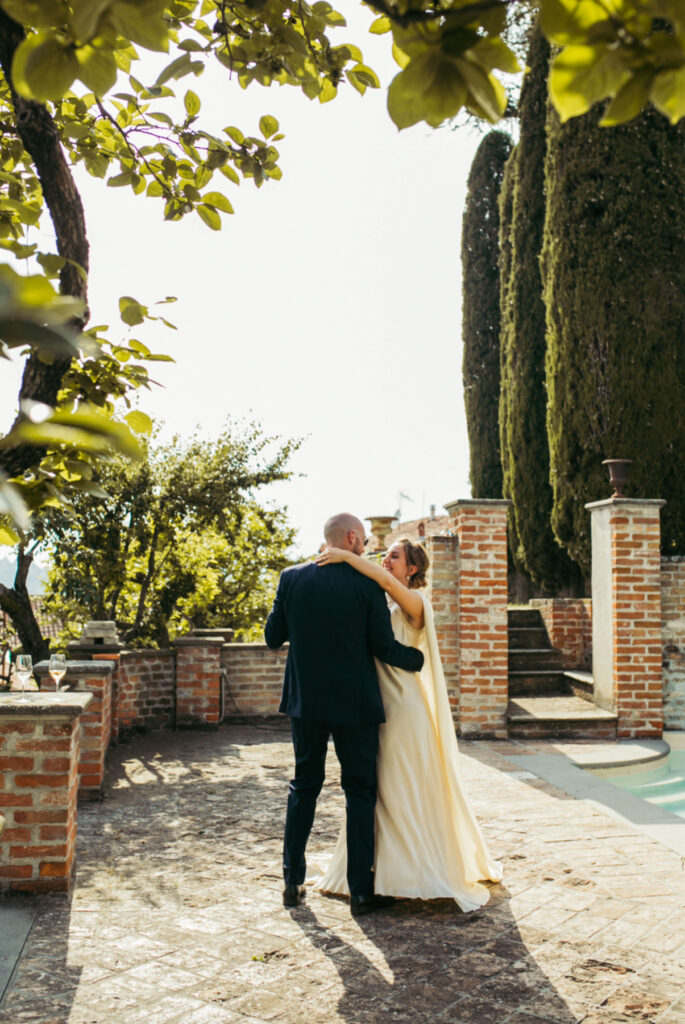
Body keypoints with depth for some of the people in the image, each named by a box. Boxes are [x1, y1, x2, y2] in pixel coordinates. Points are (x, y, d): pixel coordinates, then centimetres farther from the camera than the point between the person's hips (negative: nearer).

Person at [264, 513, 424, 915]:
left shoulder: (292, 578, -3)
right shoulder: (368, 585, -11)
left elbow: (273, 636, 2)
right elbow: (384, 647, -9)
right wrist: (418, 659, 9)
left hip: (305, 701, 3)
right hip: (355, 702, -3)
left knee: (305, 786, 18)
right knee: (360, 792, 9)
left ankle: (293, 881, 21)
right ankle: (361, 889, 13)